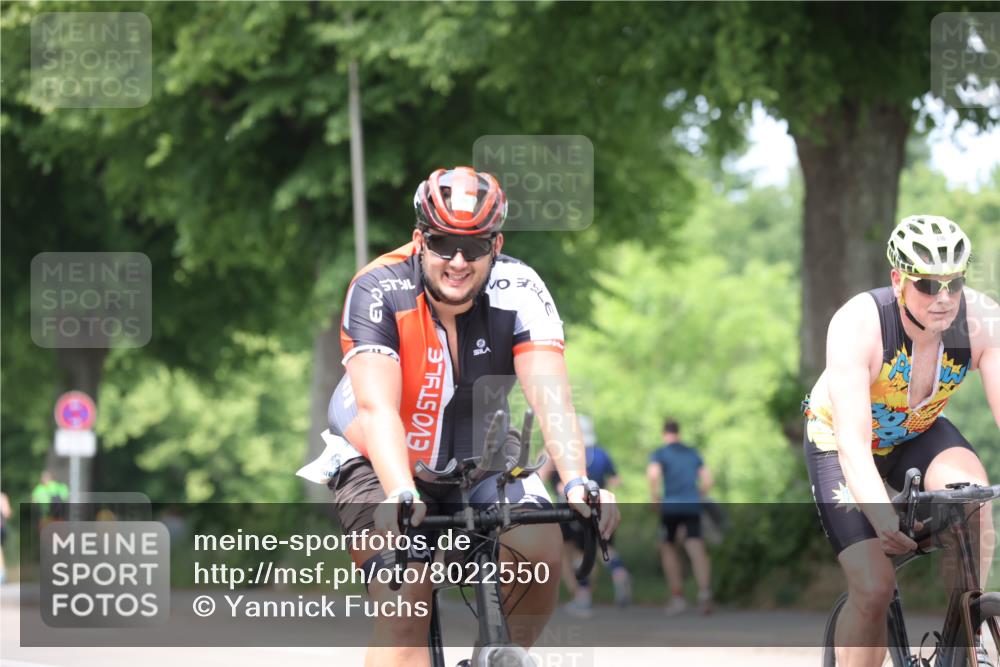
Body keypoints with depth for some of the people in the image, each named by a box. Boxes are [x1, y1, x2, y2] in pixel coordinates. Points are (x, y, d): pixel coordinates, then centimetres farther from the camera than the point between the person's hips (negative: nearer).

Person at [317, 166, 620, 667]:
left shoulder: (519, 292, -18)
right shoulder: (378, 291, -25)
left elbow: (549, 395, -30)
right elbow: (377, 409, -36)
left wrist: (576, 482, -48)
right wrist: (401, 495, -53)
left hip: (477, 461, 3)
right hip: (381, 466, -3)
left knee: (541, 549, -24)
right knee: (403, 608, -24)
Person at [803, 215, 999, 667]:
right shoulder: (857, 325, -35)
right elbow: (852, 443, -42)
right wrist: (883, 517, -59)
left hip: (918, 435, 3)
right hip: (839, 440, -3)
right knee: (874, 588, -18)